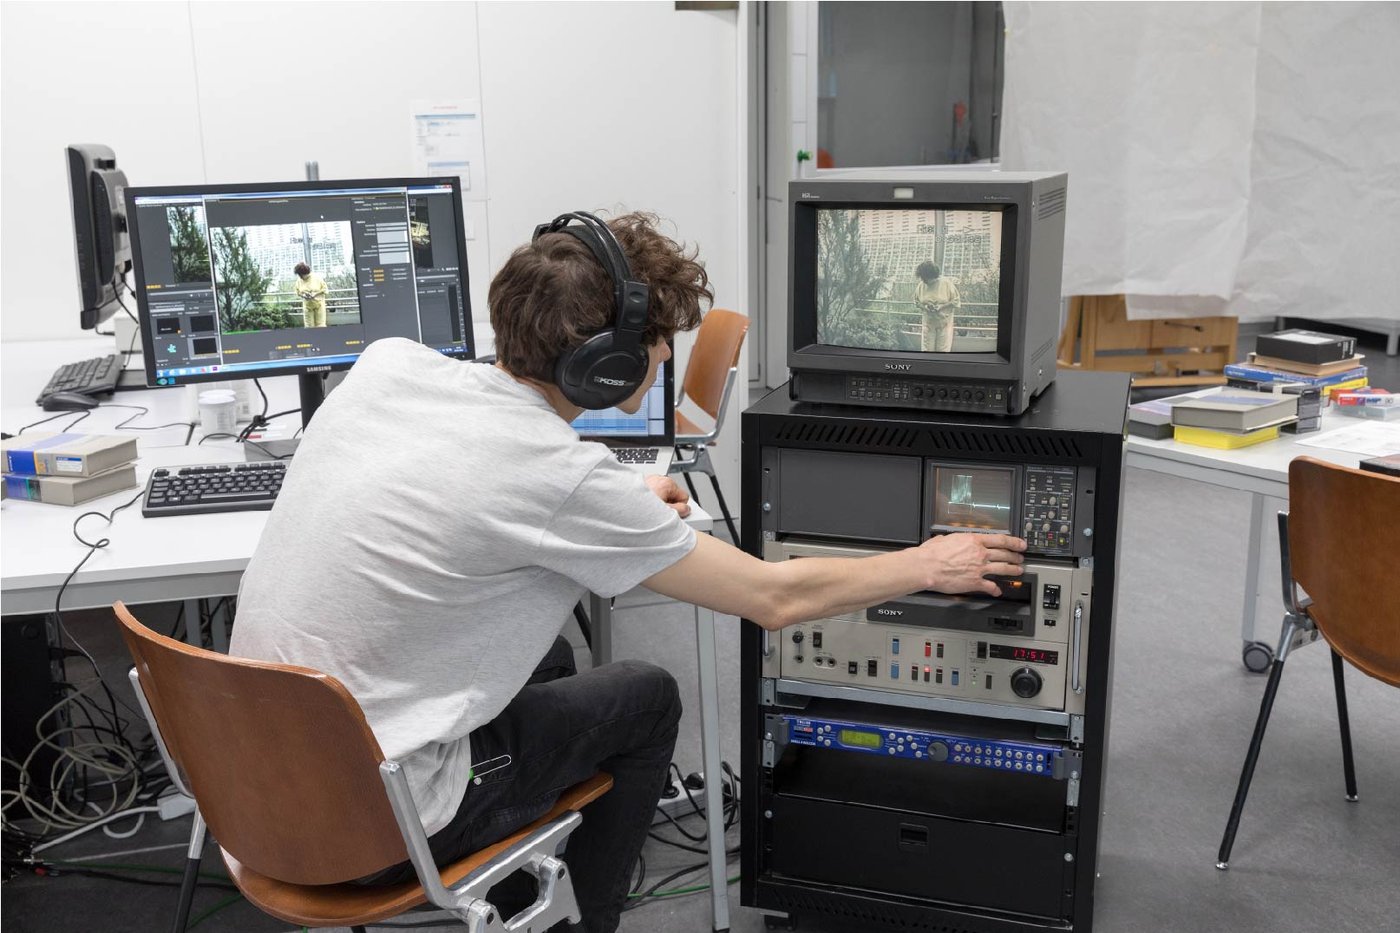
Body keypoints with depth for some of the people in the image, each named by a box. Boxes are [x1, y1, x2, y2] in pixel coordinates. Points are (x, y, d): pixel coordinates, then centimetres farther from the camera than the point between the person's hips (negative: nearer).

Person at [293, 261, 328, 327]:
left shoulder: (317, 278, -10)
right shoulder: (299, 280, -3)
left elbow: (324, 289, -5)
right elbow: (297, 292, 8)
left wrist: (315, 294, -18)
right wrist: (303, 295, -14)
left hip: (319, 304, -2)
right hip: (307, 305, 2)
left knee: (320, 324, -3)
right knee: (309, 325, -1)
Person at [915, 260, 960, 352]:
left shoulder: (946, 283, -12)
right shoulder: (921, 285, -4)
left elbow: (956, 300, -8)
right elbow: (916, 301, 9)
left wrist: (942, 306, -20)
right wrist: (924, 306, -13)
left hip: (944, 322, -2)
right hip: (928, 323, 3)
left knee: (942, 350, 2)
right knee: (927, 349, 2)